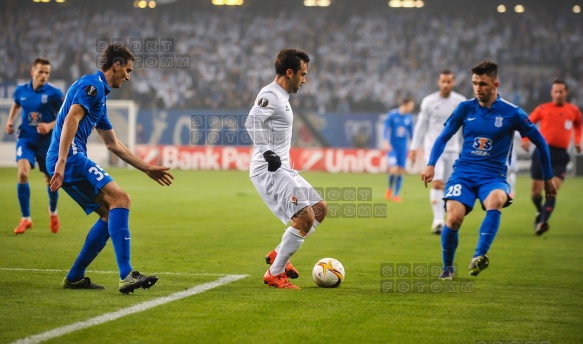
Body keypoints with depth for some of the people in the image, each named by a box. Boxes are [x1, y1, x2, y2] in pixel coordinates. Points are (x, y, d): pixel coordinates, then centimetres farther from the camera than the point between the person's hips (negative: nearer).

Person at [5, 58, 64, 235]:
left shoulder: (54, 93, -11)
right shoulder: (21, 91, -1)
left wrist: (50, 125, -21)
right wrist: (10, 121, 7)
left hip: (47, 142, -1)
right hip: (26, 139, 1)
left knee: (50, 180, 10)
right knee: (22, 173, -21)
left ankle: (53, 212, 43)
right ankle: (25, 218, -9)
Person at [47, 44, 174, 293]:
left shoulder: (100, 94, 26)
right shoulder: (91, 84, -5)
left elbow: (113, 144, 32)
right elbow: (71, 120, -19)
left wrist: (147, 169, 34)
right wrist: (61, 162, -29)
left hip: (70, 161, 10)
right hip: (70, 157, -10)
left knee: (111, 214, 9)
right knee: (119, 198, -20)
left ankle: (74, 277, 11)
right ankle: (126, 275, -30)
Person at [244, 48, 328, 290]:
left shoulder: (281, 97, 18)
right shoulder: (270, 95, -13)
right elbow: (251, 122, -27)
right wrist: (267, 152, -28)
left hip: (281, 169, 10)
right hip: (268, 170, -10)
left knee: (320, 209, 13)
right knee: (305, 217, -17)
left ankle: (278, 254, 15)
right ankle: (274, 274, -8)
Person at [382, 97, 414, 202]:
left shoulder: (409, 118, 6)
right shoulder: (392, 115, -8)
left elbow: (411, 133, 15)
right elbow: (386, 128, -9)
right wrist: (386, 142, -21)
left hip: (403, 148, 4)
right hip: (392, 146, -4)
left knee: (401, 171, 1)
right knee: (394, 169, -17)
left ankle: (396, 194, 12)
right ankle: (390, 189, 9)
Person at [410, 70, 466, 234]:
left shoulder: (461, 102, 3)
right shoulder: (428, 101, -1)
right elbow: (421, 125, 3)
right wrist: (414, 148, 1)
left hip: (452, 150, 2)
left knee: (447, 187, 4)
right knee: (437, 183, -17)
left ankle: (443, 220, 20)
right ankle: (438, 220, -21)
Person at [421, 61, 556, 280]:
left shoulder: (512, 113, -2)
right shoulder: (465, 108, 4)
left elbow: (540, 142, 8)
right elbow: (443, 137, 12)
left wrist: (548, 177, 13)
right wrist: (431, 165, -3)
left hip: (493, 176, -1)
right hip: (463, 173, 1)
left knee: (495, 200, -37)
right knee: (454, 218, -21)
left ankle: (478, 257, -45)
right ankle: (448, 267, 4)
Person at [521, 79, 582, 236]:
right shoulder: (543, 109, 5)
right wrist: (525, 139, -2)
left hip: (560, 155, 0)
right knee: (536, 192, 3)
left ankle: (543, 222, -20)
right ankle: (540, 212, 33)